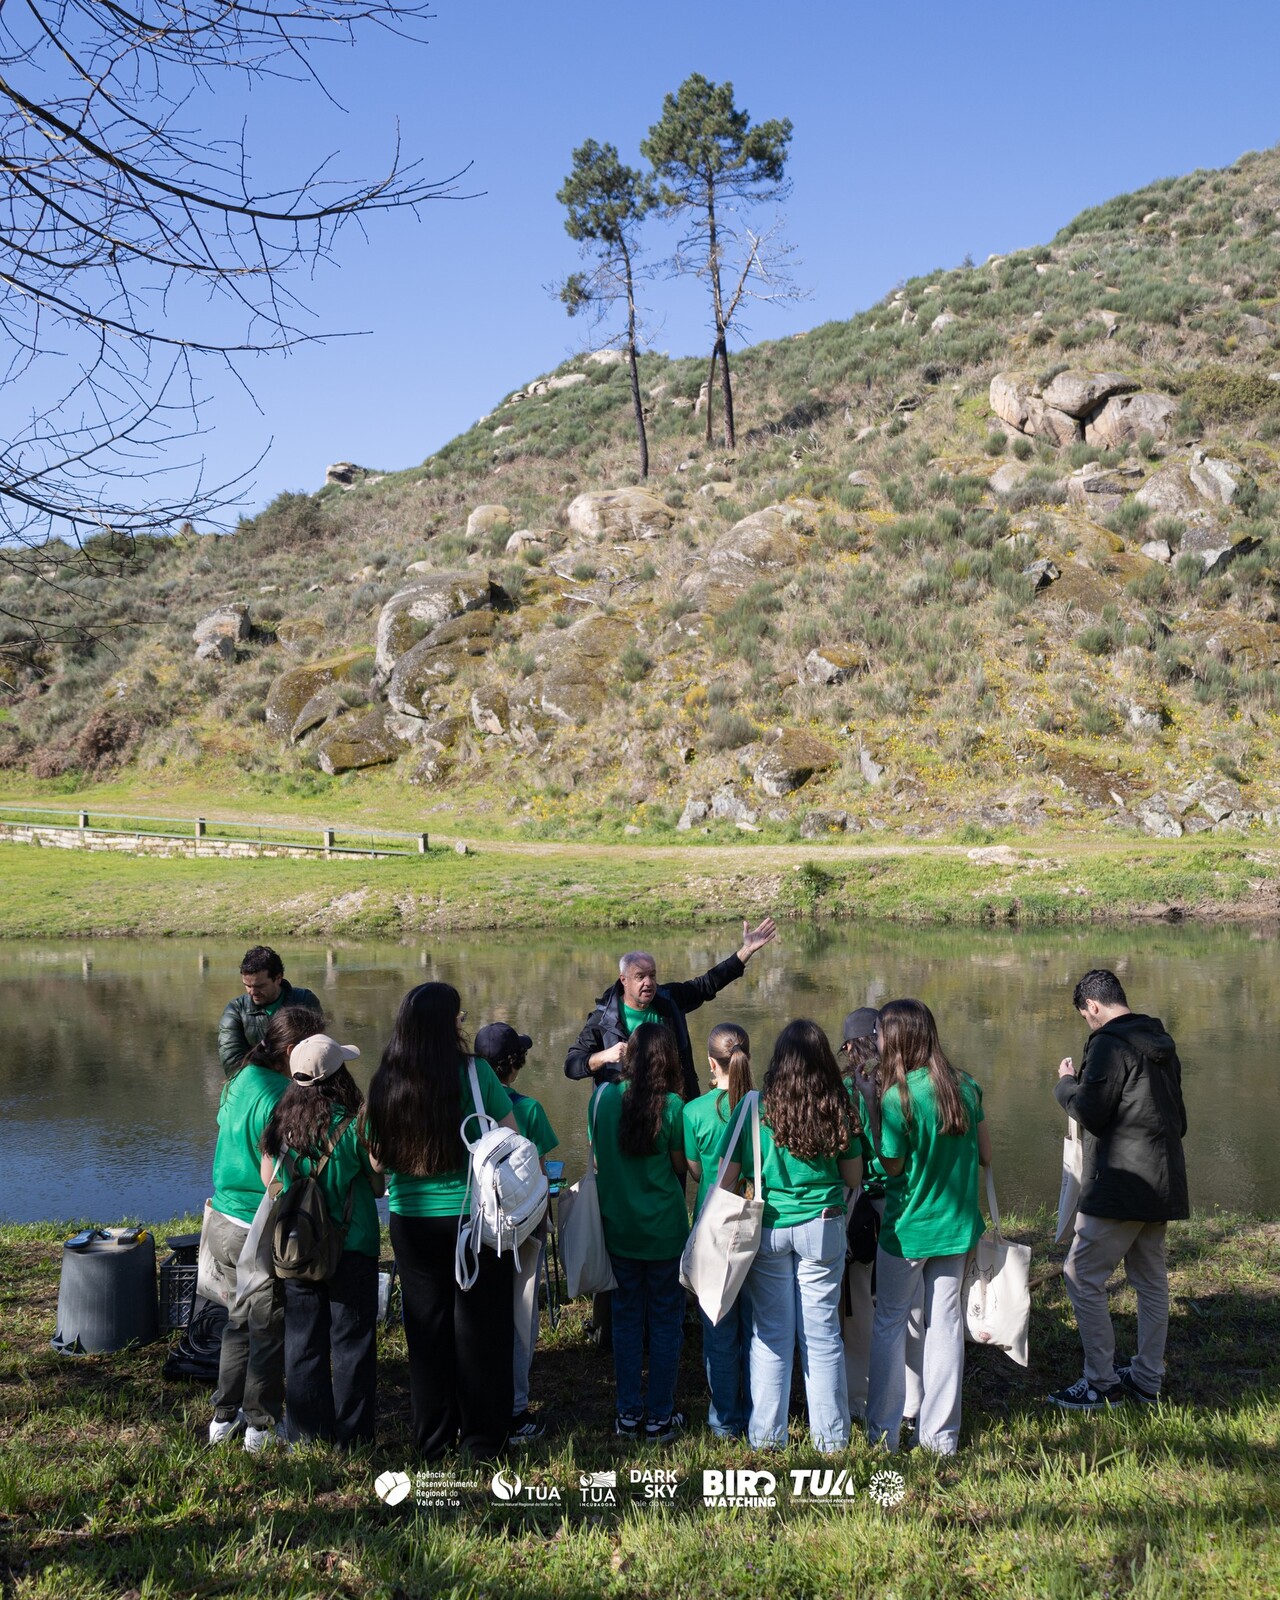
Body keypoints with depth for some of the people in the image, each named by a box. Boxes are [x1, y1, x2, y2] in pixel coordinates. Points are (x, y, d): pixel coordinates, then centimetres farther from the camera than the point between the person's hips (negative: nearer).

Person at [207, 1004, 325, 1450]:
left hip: (224, 1221, 9)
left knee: (240, 1320, 22)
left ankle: (225, 1417, 31)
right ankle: (261, 1425, 18)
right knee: (270, 1330, 7)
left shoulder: (240, 1080, 4)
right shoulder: (277, 1098, -24)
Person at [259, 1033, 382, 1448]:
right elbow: (380, 1185, -8)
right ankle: (351, 1435, 14)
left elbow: (268, 1178, 7)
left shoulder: (280, 1122, -5)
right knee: (351, 1343, 8)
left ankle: (307, 1431, 22)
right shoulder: (353, 1126, -17)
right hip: (351, 1250, -4)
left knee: (303, 1344, 14)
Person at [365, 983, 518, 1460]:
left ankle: (433, 1438, 26)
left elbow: (377, 1160, 3)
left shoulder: (386, 1081, -5)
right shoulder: (474, 1073, -14)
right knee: (478, 1329, 11)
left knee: (426, 1329, 15)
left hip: (412, 1223, 3)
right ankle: (481, 1438, 21)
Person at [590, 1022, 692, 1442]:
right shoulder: (671, 1106, -14)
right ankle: (660, 1418, 14)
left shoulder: (602, 1098, -5)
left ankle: (628, 1415, 19)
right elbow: (682, 1165, -4)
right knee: (665, 1321, 9)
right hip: (664, 1230, -3)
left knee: (626, 1318, 14)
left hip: (617, 1227, 3)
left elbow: (595, 1158, 6)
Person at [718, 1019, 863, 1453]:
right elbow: (854, 1178, 3)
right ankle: (831, 1437, 17)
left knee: (770, 1333, 9)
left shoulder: (756, 1107, -9)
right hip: (823, 1227, 1)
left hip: (768, 1229, -1)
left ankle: (766, 1435, 17)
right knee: (822, 1332, 9)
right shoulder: (839, 1109, -5)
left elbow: (728, 1176, -6)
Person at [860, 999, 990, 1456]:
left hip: (906, 1229, -4)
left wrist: (872, 1105, -10)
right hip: (957, 1226, 4)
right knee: (946, 1324, 11)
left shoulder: (898, 1096, -19)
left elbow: (892, 1166, -10)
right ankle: (941, 1433, 17)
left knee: (889, 1323, 11)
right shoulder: (965, 1086, -3)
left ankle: (884, 1430, 17)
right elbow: (985, 1155, 4)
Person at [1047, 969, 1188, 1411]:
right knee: (1151, 1280, 16)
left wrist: (1066, 1083, 0)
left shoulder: (1110, 1044, -15)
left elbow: (1091, 1113, -17)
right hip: (1162, 1185, 10)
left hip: (1120, 1184, -10)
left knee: (1082, 1277, -2)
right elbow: (1179, 1119, 20)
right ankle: (1148, 1379, 23)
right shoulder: (1162, 1044, 14)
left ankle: (1101, 1383, 1)